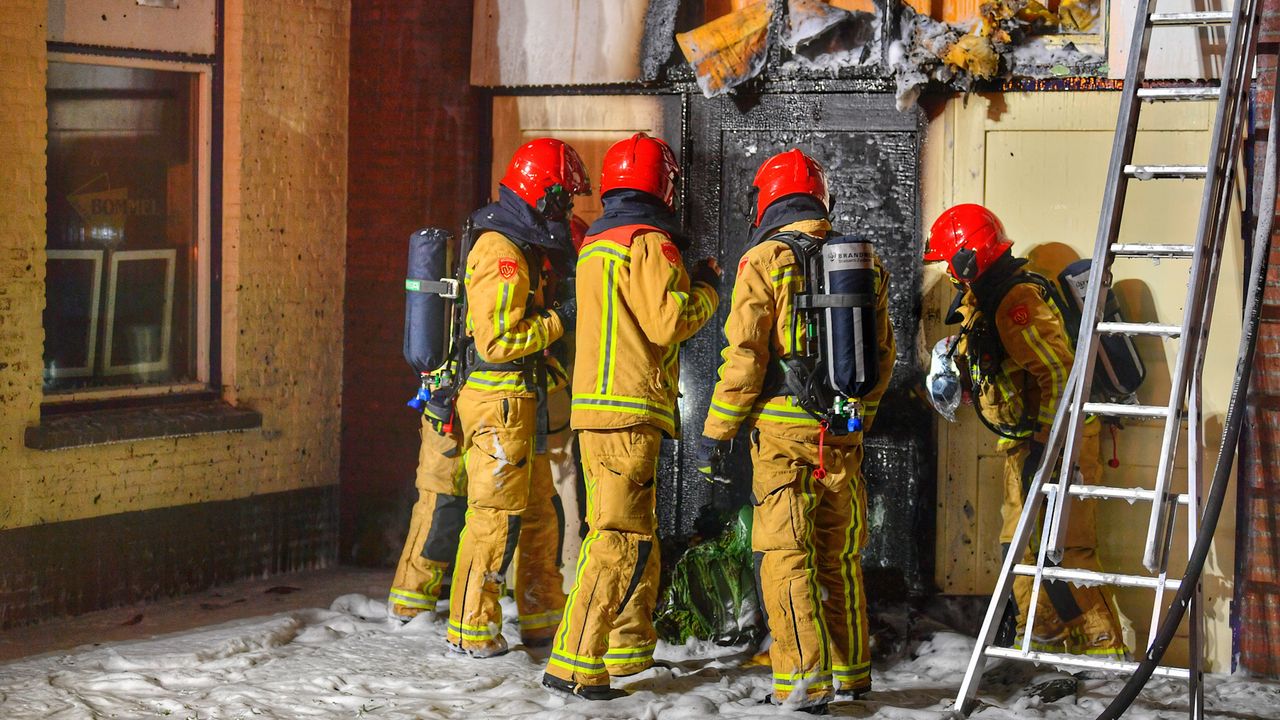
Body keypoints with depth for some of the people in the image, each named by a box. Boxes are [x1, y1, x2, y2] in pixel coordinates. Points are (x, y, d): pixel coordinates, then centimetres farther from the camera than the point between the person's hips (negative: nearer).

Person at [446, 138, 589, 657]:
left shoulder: (523, 249, 16)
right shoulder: (501, 253, -17)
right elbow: (496, 341, -22)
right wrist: (559, 319, -16)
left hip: (523, 400, 11)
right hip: (498, 401, -11)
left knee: (539, 512, 15)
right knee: (496, 514, -6)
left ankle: (542, 619, 25)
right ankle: (471, 628, 0)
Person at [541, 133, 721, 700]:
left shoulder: (595, 243, 19)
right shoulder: (649, 242, -10)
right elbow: (668, 321, -16)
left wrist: (683, 283, 20)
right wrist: (704, 290, 1)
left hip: (594, 406, 10)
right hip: (630, 410, -10)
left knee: (636, 533, 19)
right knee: (621, 540, -10)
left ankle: (630, 650, 28)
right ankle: (572, 664, -13)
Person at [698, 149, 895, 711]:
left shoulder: (765, 260, -6)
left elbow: (744, 355, -10)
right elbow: (883, 353, 16)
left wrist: (716, 433, -4)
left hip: (784, 432, -5)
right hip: (844, 432, 5)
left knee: (786, 555, -2)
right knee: (840, 555, 15)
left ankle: (805, 678, -7)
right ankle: (851, 671, 23)